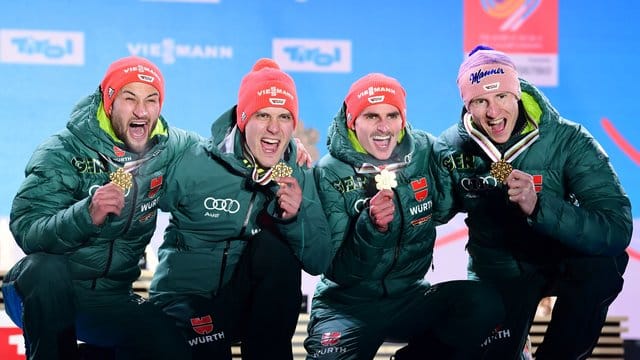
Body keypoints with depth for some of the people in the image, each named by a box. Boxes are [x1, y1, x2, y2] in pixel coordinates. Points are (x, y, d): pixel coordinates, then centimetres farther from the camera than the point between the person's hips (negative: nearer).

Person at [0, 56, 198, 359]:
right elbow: (25, 230, -25)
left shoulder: (168, 148, -1)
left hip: (110, 300, 4)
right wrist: (87, 214, -43)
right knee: (47, 269, -37)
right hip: (44, 292, -4)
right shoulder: (62, 152, -15)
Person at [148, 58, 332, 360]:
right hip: (185, 298, -5)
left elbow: (318, 263, -7)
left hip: (256, 304, 5)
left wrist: (296, 218, -24)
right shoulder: (193, 164, -10)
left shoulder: (298, 178, -1)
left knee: (275, 242, -25)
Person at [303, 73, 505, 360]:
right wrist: (371, 227, -32)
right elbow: (338, 272, -15)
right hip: (348, 304, -4)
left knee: (484, 304, -20)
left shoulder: (426, 151, -5)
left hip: (410, 298, 4)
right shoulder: (330, 174, -13)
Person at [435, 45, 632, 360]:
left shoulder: (568, 141, -23)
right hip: (498, 267, 2)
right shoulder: (451, 149, -14)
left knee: (605, 263, -32)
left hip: (563, 260, -2)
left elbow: (617, 229, -34)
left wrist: (538, 206, -46)